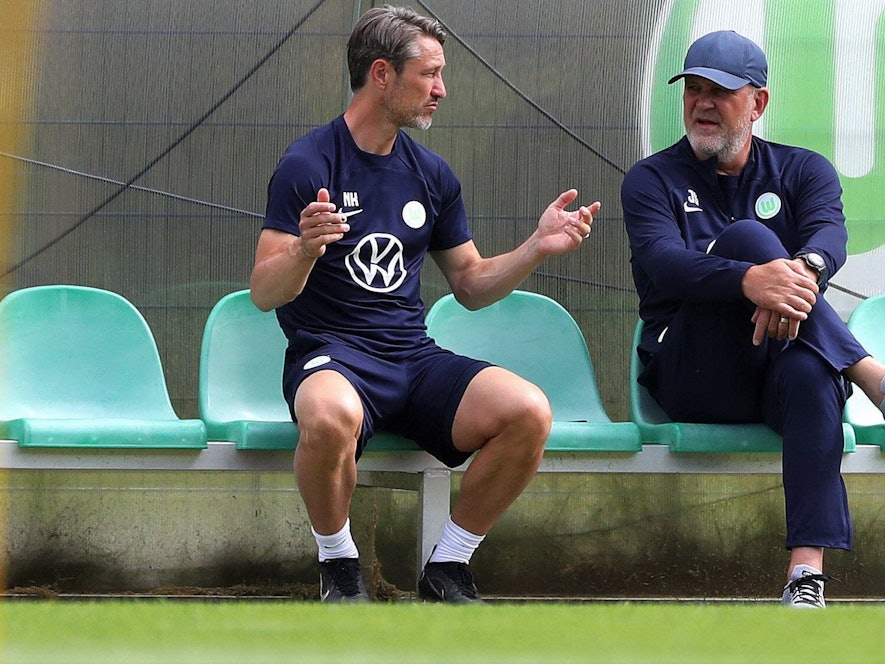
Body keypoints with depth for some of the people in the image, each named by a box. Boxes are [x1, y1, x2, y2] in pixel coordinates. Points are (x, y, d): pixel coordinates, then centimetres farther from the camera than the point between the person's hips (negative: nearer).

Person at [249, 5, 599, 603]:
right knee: (331, 416, -42)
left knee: (529, 412, -23)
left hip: (415, 358, 5)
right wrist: (304, 251, -30)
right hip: (331, 355, -5)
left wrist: (538, 247, 4)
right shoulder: (308, 165, -4)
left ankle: (448, 569, -4)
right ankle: (340, 566, -13)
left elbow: (471, 285, 20)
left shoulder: (431, 174, 14)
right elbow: (264, 293, -9)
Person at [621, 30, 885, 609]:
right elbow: (664, 263, -14)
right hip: (691, 381, -1)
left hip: (778, 372, 1)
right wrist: (751, 280, -36)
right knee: (744, 237, -24)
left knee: (810, 372, -38)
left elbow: (830, 237, -10)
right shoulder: (653, 180, 9)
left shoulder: (803, 171, 15)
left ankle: (806, 579, -49)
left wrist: (803, 272, -37)